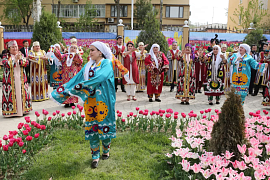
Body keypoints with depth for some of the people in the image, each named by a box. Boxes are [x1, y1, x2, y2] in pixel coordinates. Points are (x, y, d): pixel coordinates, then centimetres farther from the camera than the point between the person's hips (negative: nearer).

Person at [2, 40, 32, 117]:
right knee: (11, 95, -4)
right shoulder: (6, 56, 3)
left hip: (21, 79, 3)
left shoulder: (21, 55, 12)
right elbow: (7, 64, -14)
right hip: (10, 79, -3)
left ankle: (23, 109, 13)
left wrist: (20, 59, -18)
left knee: (21, 93, 5)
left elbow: (26, 63, -3)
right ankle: (11, 110, 1)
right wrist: (15, 59, -20)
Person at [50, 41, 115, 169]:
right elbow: (77, 78, 9)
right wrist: (64, 91, 0)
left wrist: (82, 85, -25)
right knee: (91, 126, 3)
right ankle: (95, 156, 12)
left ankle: (106, 150, 24)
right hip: (89, 100, 5)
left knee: (103, 125, 2)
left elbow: (100, 77, -21)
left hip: (102, 100, -5)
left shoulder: (106, 63, -3)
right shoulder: (88, 65, 15)